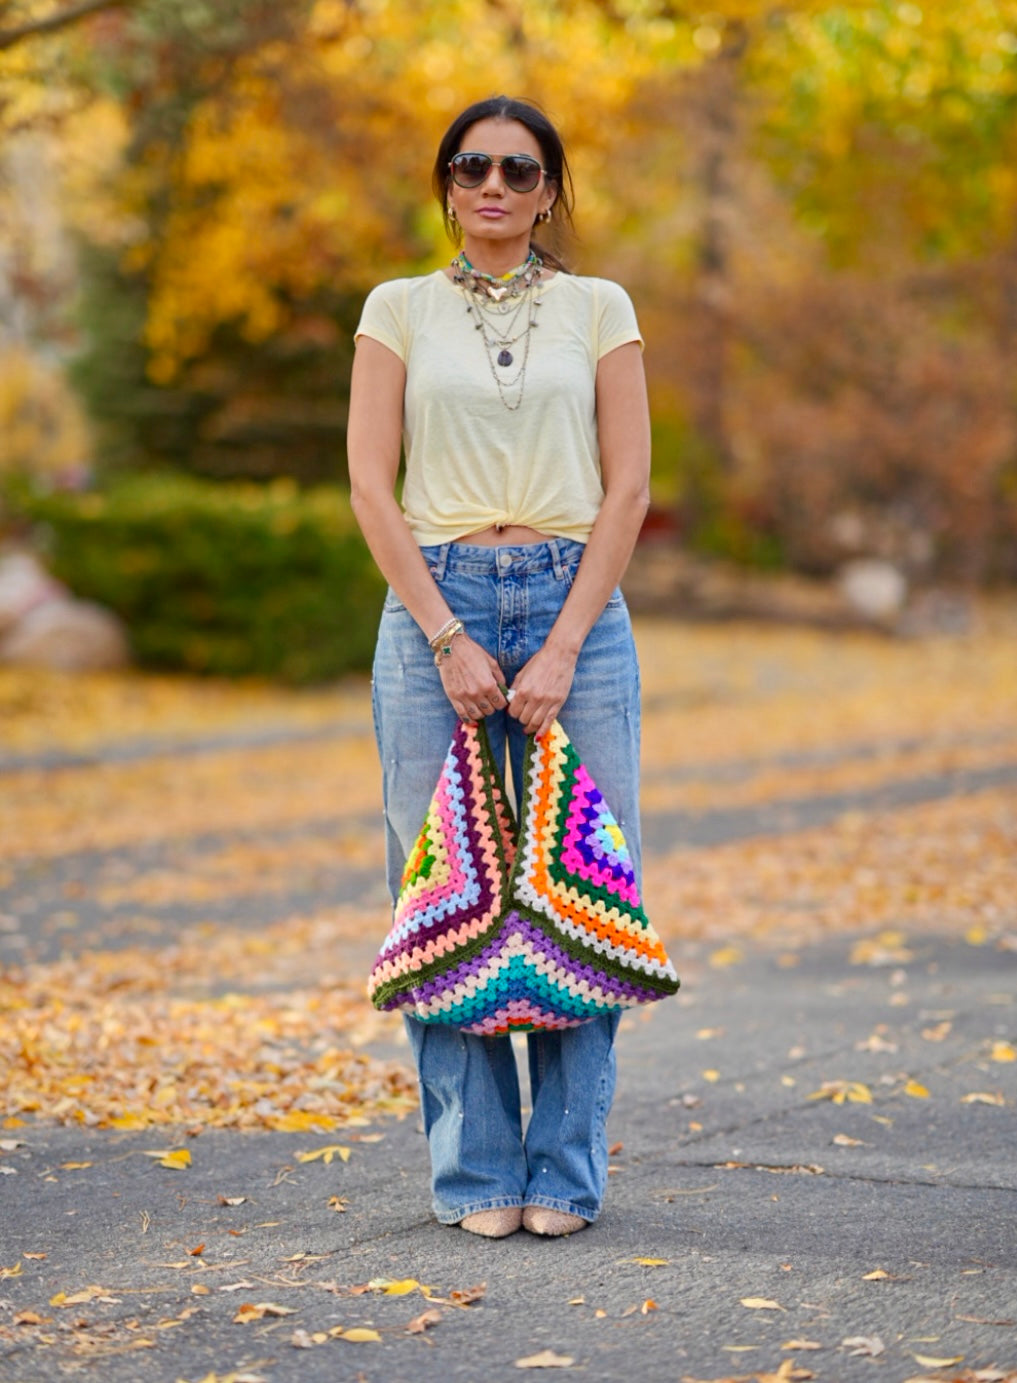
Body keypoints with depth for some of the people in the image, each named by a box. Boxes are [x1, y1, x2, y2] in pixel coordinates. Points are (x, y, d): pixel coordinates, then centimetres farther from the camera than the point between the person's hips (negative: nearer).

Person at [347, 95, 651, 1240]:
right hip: (435, 602, 0)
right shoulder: (400, 310, 8)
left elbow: (627, 487, 2)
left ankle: (566, 1174, 9)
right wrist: (448, 638, -9)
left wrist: (562, 648, -8)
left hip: (575, 606, 0)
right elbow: (371, 484, 1)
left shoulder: (598, 310, 8)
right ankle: (475, 1175, 10)